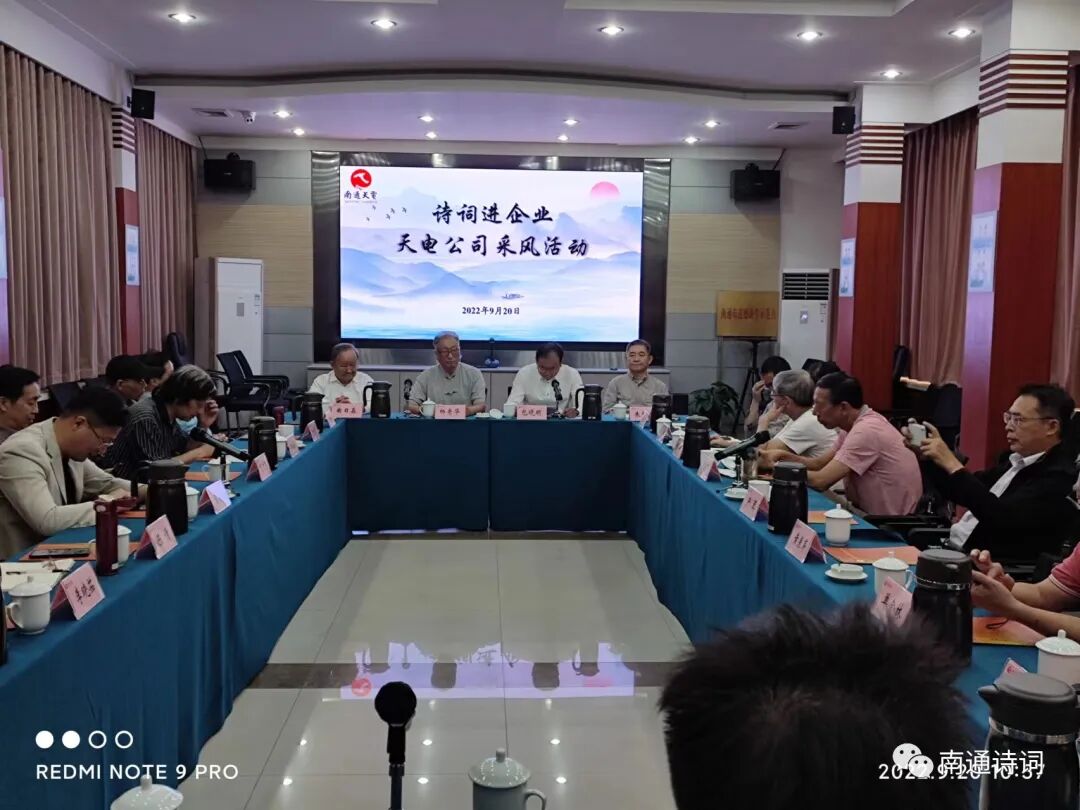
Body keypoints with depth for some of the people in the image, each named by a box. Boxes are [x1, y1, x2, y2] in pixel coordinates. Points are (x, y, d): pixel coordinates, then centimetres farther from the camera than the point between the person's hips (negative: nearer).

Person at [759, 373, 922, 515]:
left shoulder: (866, 431, -24)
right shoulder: (856, 424, 6)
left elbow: (821, 480, -25)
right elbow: (820, 463, 9)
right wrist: (783, 455, -6)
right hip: (871, 513, 8)